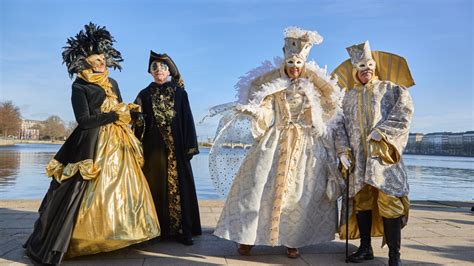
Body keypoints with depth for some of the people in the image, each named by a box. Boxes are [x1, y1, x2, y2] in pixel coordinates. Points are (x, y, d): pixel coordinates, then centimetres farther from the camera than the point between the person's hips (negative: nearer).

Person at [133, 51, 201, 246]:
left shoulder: (180, 93, 8)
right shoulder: (144, 95, 11)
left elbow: (187, 120, 2)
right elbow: (138, 123, 9)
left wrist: (189, 147, -5)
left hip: (175, 148, -1)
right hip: (153, 149, 1)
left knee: (178, 187, -1)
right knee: (155, 187, 3)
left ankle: (182, 229, 4)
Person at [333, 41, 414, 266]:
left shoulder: (390, 88, 11)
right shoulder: (349, 96, 19)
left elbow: (403, 112, -4)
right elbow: (341, 124, 13)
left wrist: (379, 136, -15)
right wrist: (343, 150, -1)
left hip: (383, 154, -3)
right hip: (358, 157, 4)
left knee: (389, 200, -10)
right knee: (362, 200, 6)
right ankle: (365, 248, 17)